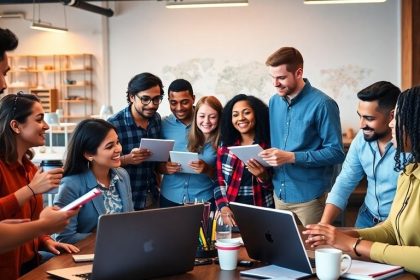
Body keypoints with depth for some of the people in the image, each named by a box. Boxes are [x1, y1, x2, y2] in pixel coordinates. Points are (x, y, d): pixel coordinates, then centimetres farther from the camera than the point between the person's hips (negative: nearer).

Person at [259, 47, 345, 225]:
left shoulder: (321, 104, -13)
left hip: (308, 197, -6)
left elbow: (336, 153, -15)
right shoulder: (274, 102, 8)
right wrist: (266, 157, -3)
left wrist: (291, 157, -21)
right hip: (279, 194, 6)